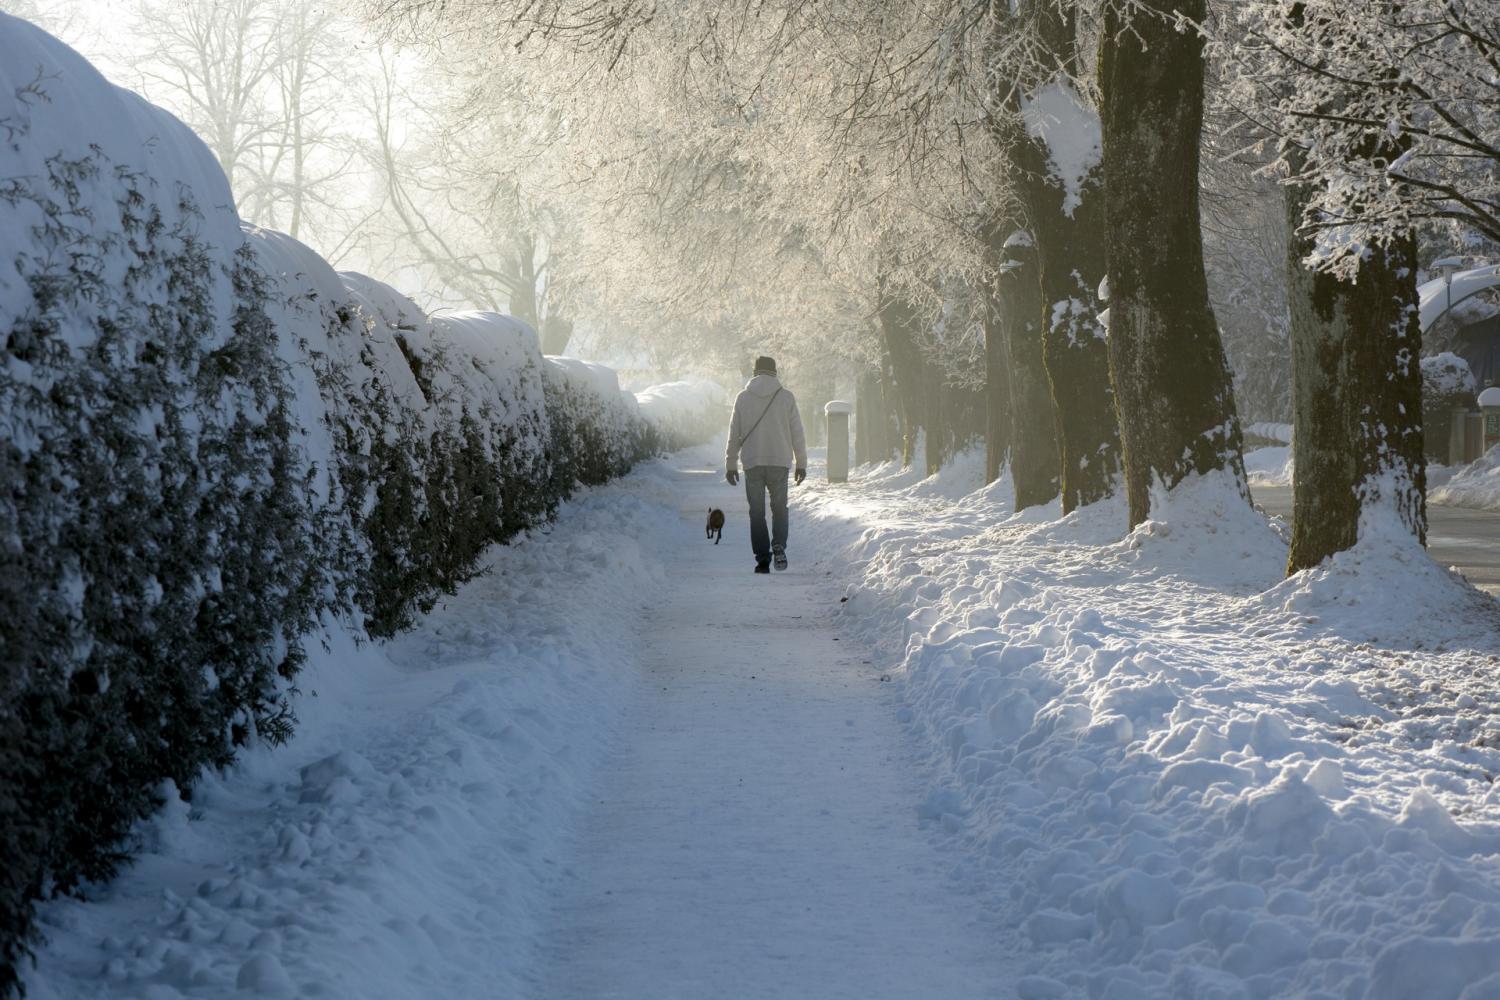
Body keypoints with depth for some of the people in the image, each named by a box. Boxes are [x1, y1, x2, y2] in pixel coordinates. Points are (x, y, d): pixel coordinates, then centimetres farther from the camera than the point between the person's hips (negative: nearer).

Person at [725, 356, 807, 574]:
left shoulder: (743, 397, 2)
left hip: (752, 463, 0)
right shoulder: (786, 397, 1)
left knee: (757, 512, 7)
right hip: (779, 461, 0)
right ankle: (779, 545, -10)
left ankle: (763, 558, 2)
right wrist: (801, 464, 11)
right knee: (779, 507, 13)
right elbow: (797, 433, 3)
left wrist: (731, 464, 11)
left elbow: (734, 434, 4)